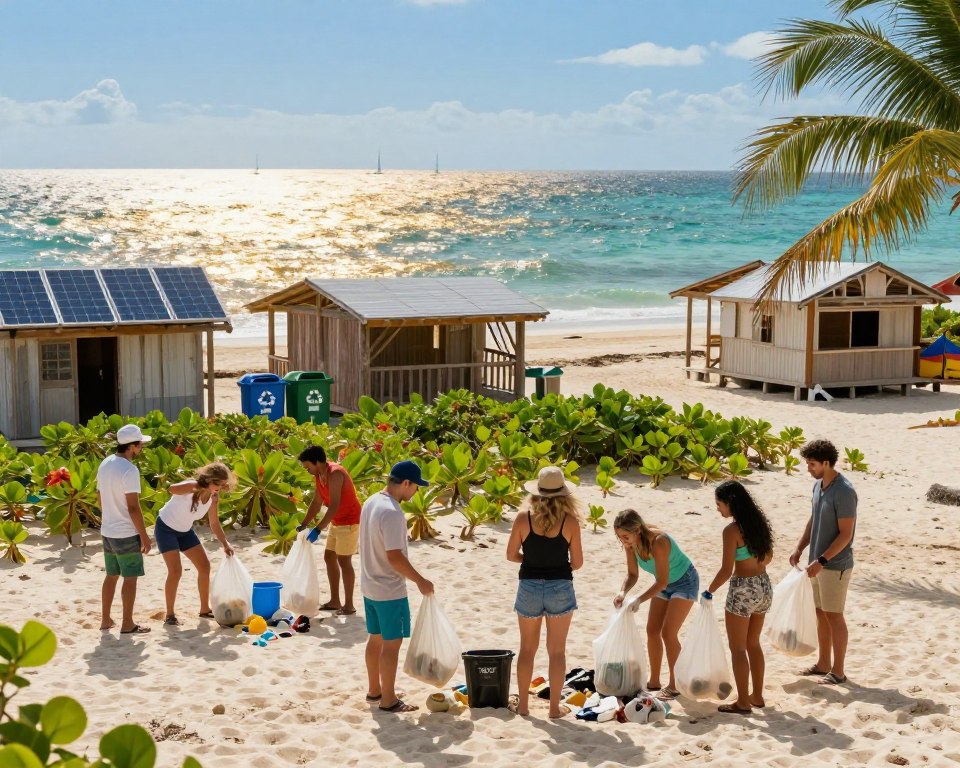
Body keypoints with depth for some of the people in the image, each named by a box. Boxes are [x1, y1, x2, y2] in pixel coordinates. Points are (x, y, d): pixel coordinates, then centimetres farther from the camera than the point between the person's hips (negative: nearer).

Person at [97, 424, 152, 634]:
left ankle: (106, 620, 23)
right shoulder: (129, 470, -20)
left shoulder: (105, 465, 6)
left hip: (107, 531, 8)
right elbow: (133, 507, -21)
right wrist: (144, 536, -15)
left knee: (111, 575, 18)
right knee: (130, 578, 1)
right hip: (126, 534, -8)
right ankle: (127, 624, 4)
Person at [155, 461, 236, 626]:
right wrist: (199, 487, -49)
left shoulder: (214, 497, -9)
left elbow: (214, 523, 3)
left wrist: (225, 544, -4)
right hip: (166, 528, -7)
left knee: (204, 566, 5)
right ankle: (170, 614, -4)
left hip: (185, 531, 7)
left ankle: (205, 609, 19)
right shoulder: (192, 487, -30)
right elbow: (172, 489, -53)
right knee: (175, 570, -17)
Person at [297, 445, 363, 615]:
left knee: (344, 561, -9)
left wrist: (318, 529, -31)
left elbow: (334, 506, -30)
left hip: (349, 521, -10)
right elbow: (317, 503, 13)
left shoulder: (335, 474, -25)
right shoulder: (319, 476, 4)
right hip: (336, 522, 10)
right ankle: (335, 601, 19)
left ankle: (349, 605, -3)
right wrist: (304, 524, 8)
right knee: (329, 557, 12)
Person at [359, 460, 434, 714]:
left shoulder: (372, 502, 5)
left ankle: (374, 691, 31)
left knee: (376, 638, 19)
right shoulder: (392, 513, -25)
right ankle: (388, 700, 9)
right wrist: (420, 581, -17)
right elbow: (395, 557, -27)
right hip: (389, 590, -9)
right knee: (392, 643, 1)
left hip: (370, 585, 9)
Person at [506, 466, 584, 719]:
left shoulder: (523, 517, -7)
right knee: (557, 650, 10)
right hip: (560, 588, -1)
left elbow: (511, 555, -1)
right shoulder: (569, 521, -9)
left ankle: (523, 704, 21)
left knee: (527, 648, 15)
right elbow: (577, 562, -5)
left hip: (529, 587, 1)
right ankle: (555, 707, 14)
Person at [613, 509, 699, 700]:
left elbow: (662, 582, -33)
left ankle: (674, 686, -1)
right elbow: (632, 574, -7)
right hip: (664, 583, 7)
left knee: (668, 633, -12)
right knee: (652, 631, 6)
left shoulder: (658, 542, -37)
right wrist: (622, 592, -26)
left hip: (684, 582, -7)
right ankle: (654, 682, 18)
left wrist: (639, 599, -41)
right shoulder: (630, 543, -16)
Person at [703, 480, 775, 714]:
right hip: (764, 586, 8)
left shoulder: (732, 530, -18)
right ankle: (757, 695, 29)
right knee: (753, 644, 21)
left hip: (742, 590, -8)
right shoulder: (758, 522, 5)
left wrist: (710, 590, -5)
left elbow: (726, 570, -19)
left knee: (738, 649, 6)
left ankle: (743, 702, 11)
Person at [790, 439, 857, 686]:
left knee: (834, 616, 0)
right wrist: (799, 548, 10)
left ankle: (838, 672, 9)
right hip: (818, 563, 8)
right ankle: (823, 664, 28)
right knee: (821, 613, 16)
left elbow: (845, 535, -21)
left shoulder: (844, 492, -21)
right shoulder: (818, 485, 6)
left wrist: (821, 561, -22)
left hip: (835, 565, -8)